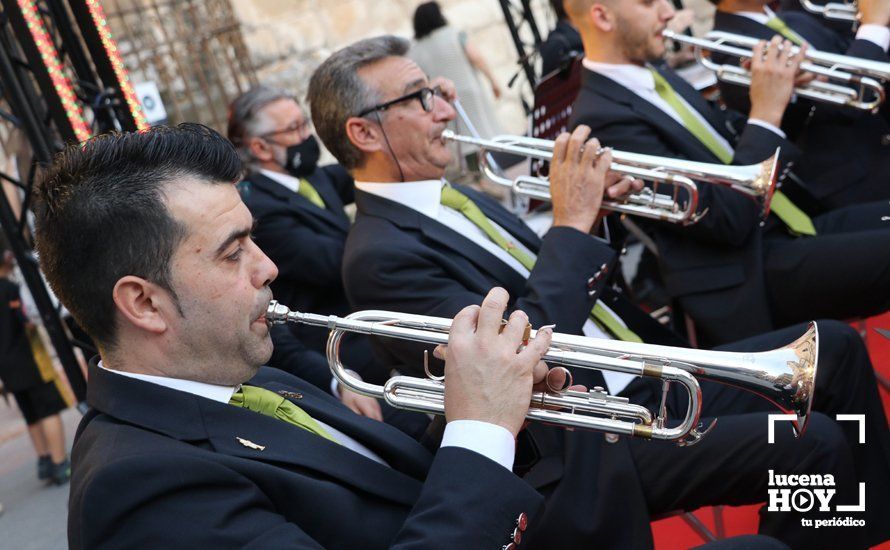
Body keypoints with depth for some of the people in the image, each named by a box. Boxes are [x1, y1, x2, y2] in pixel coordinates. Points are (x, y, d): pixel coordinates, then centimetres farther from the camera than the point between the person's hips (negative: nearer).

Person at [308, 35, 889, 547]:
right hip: (598, 441, -9)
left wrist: (593, 214, -1)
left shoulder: (459, 201, 12)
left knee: (833, 345, 7)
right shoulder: (380, 255, -16)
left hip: (649, 379, 10)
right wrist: (570, 222, -21)